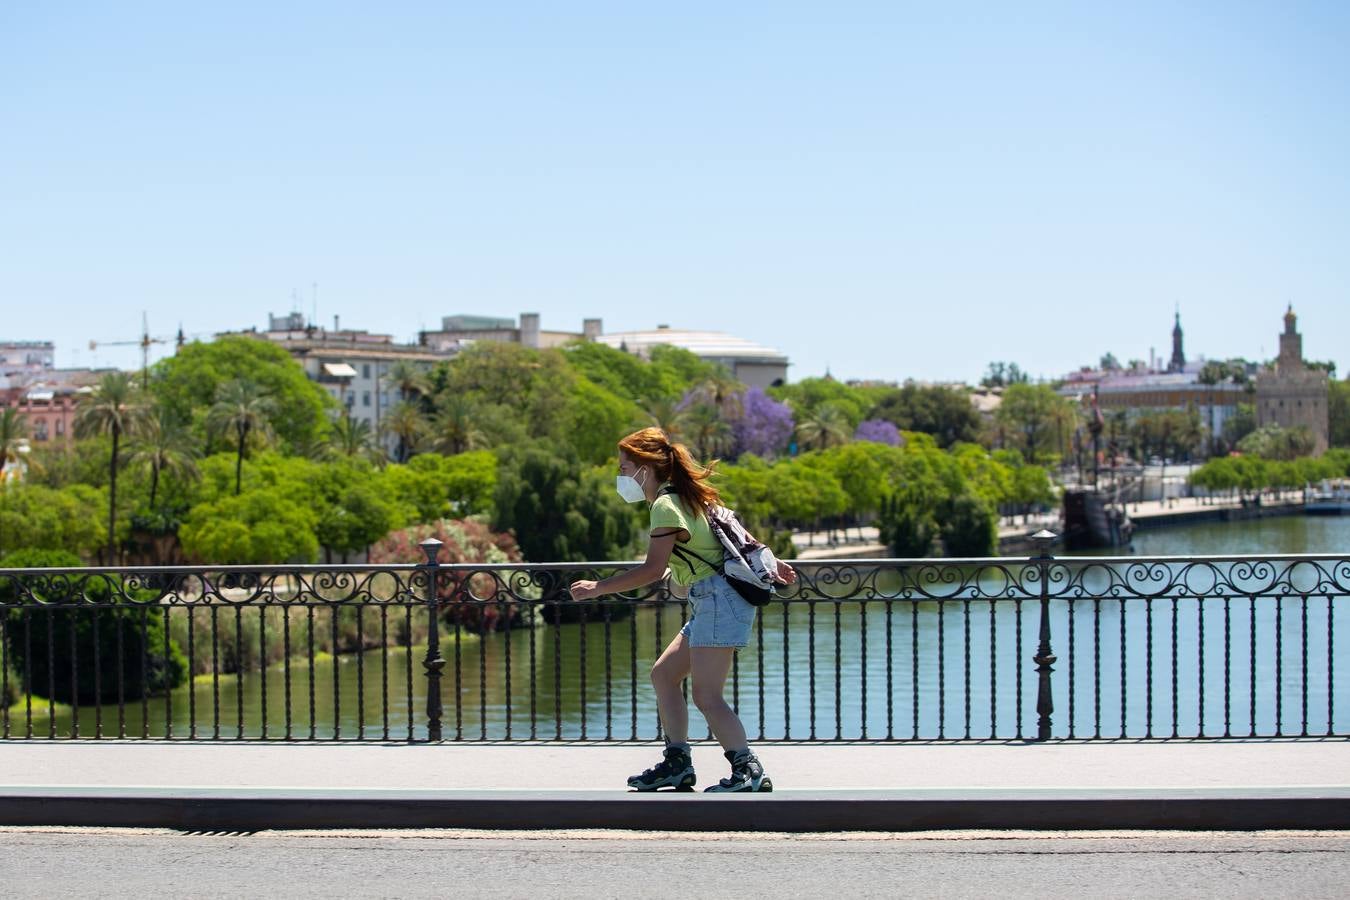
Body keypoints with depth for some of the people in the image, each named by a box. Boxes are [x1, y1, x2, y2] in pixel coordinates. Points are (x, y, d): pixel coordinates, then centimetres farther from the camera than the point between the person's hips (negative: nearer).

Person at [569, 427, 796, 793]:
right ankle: (677, 764, 16)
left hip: (719, 598, -10)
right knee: (663, 673, 14)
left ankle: (749, 772, -18)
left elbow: (653, 569, -20)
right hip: (715, 601, 10)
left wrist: (598, 588, -16)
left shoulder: (665, 505, -13)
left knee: (707, 696, -14)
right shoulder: (687, 496, 16)